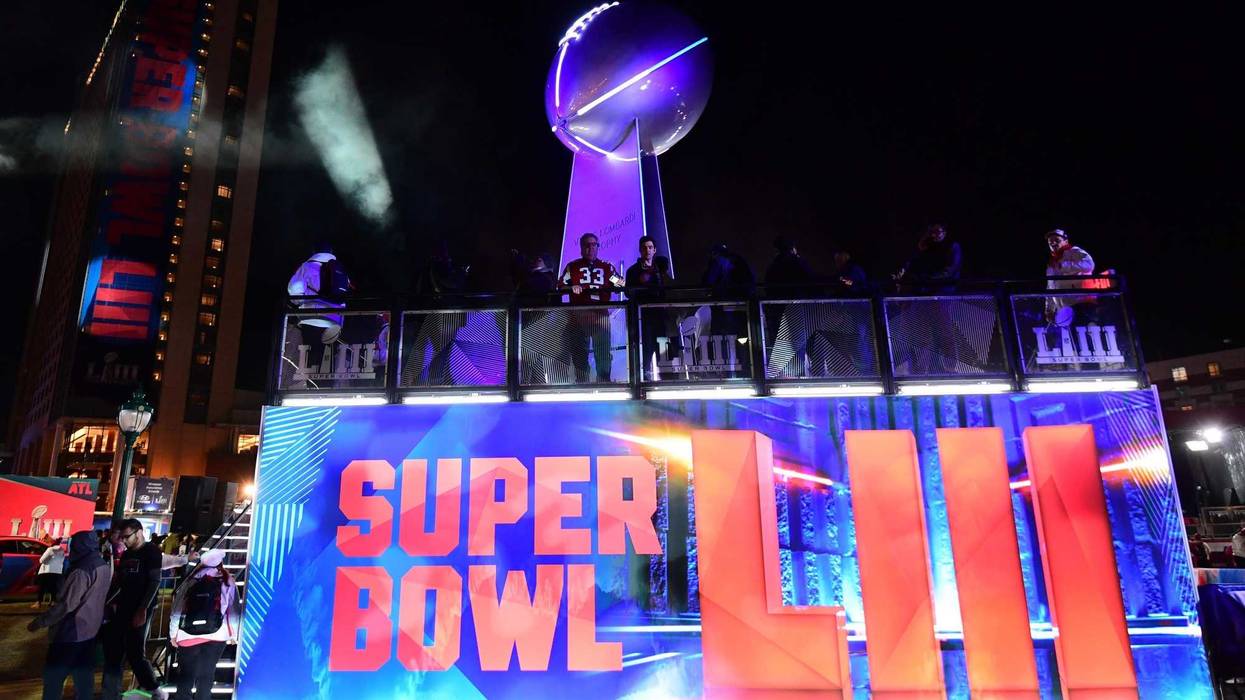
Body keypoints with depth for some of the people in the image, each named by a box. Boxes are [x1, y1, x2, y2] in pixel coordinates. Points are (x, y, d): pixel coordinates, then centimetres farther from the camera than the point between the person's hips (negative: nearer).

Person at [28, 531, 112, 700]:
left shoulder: (82, 572, -22)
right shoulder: (105, 568, 4)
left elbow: (66, 605, -22)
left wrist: (39, 622, -14)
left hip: (71, 632, -8)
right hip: (90, 630, 8)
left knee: (53, 675, 4)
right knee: (84, 673, 15)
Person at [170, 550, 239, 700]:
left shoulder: (192, 581, 5)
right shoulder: (228, 581, 3)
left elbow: (177, 608, 5)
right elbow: (233, 610, 2)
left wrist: (173, 633, 16)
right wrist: (233, 634, 13)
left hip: (188, 635, 1)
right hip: (215, 637, -1)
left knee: (185, 675, 13)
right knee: (206, 676, 10)